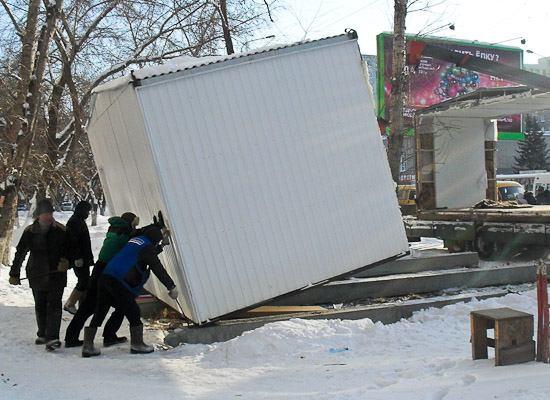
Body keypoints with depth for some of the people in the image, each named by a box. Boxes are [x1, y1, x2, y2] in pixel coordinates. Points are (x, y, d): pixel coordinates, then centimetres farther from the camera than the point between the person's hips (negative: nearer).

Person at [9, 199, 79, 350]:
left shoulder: (61, 230, -3)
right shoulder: (30, 231, 0)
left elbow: (72, 249, 7)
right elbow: (20, 253, 8)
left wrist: (66, 260, -13)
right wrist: (14, 274, 9)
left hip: (57, 274, -2)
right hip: (36, 275, 2)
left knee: (54, 304, -14)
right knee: (40, 306, 14)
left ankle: (52, 337, -18)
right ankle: (43, 334, 33)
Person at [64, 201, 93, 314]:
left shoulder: (80, 221, 19)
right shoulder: (74, 222, -14)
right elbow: (73, 241, -22)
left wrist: (88, 257, 25)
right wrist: (77, 257, -26)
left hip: (83, 258, 10)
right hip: (79, 258, -10)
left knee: (85, 281, 11)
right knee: (83, 281, -9)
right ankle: (69, 304, -2)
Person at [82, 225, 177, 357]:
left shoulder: (135, 240, 24)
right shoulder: (147, 247, -1)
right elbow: (158, 269, -5)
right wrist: (171, 287, -3)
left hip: (106, 277, 9)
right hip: (118, 282, -9)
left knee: (99, 313, 8)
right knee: (133, 312, 3)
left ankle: (88, 346, 8)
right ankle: (137, 344, 10)